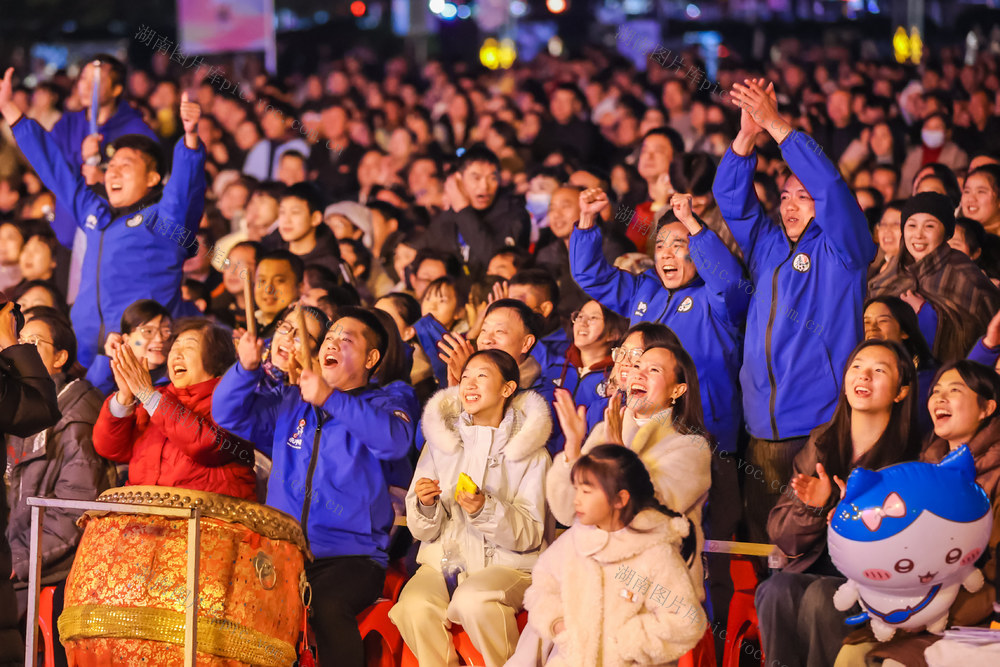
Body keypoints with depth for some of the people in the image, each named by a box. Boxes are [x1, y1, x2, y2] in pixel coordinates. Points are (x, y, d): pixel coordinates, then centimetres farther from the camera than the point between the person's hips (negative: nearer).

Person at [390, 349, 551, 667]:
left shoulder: (531, 453, 2)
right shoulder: (440, 441, 11)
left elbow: (529, 536, -5)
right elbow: (423, 531, 10)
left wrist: (485, 510, -21)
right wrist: (426, 506, -13)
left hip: (505, 565, -2)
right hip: (443, 561, 3)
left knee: (472, 599, -35)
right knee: (414, 608, -30)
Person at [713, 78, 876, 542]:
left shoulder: (840, 251, 3)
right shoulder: (767, 248, 19)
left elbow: (830, 188, -11)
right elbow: (731, 197, 11)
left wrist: (776, 125, -14)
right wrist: (748, 134, -5)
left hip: (820, 429, -6)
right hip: (763, 433, 6)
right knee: (762, 538, 7)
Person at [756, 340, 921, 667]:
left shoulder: (911, 458, -4)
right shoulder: (821, 444, 11)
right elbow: (782, 537, 11)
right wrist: (810, 507, -10)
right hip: (814, 570, 4)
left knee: (821, 595, -32)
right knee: (778, 590, -27)